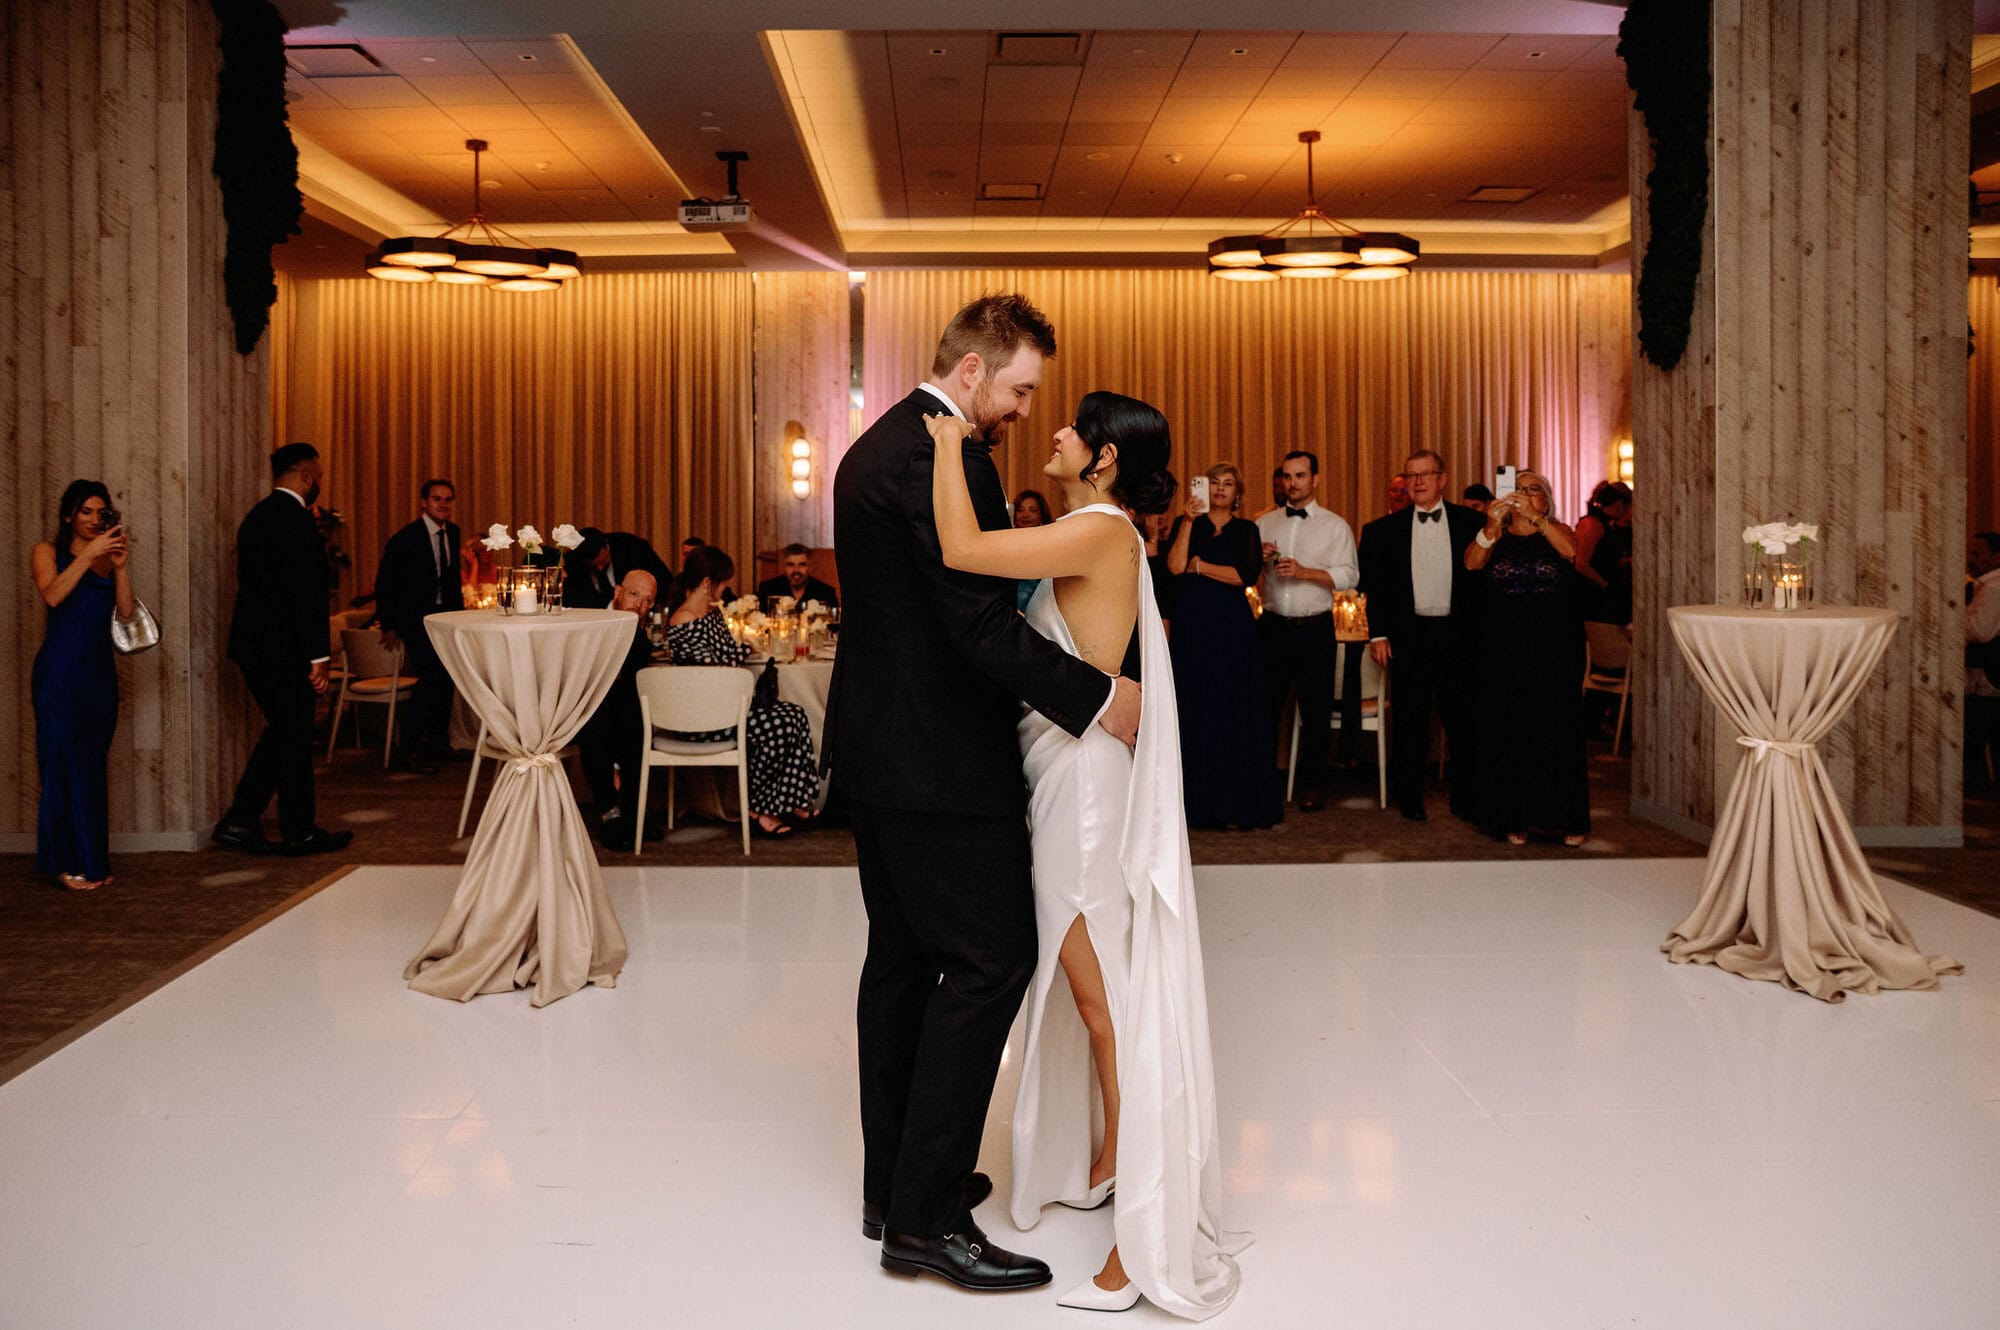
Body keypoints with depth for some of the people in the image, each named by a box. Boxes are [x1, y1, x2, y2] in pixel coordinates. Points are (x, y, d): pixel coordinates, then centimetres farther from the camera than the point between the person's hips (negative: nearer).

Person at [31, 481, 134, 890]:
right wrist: (89, 555, -19)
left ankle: (92, 859, 11)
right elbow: (53, 595, -15)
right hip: (60, 672, -5)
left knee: (95, 764, 6)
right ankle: (68, 863, -2)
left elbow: (127, 610, 3)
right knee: (64, 761, -5)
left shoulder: (109, 557, 14)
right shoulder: (47, 551, 3)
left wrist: (120, 567, -9)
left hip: (100, 672, 5)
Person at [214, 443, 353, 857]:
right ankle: (299, 832, 13)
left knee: (282, 729, 17)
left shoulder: (258, 516, 14)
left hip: (252, 641, 9)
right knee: (295, 735, 2)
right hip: (283, 647, -9)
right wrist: (317, 656, -18)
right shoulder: (296, 519, -16)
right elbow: (307, 593, -21)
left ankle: (239, 822, 16)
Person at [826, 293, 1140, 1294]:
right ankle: (927, 1215, -1)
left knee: (902, 958, 15)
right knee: (989, 963, -5)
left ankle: (893, 1183, 25)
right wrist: (1097, 698, -20)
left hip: (877, 746, 11)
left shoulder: (877, 446, 15)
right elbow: (979, 622, -25)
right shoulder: (943, 455, -18)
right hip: (940, 759, -11)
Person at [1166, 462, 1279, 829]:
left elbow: (1246, 575, -6)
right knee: (1196, 713, -1)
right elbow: (1175, 567, -8)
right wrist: (1188, 521, -12)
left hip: (1234, 629, 0)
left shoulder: (1246, 530, 9)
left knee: (1237, 712, -2)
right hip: (1193, 628, 0)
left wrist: (1200, 566, -6)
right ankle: (1199, 803, 3)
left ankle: (1238, 804, 3)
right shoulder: (1186, 524, 9)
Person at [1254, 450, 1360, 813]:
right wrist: (1259, 559, -8)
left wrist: (1304, 572, -17)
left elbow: (1349, 576, -6)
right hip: (1273, 628, 2)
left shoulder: (1335, 526, 4)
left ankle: (1312, 786, 14)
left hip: (1315, 629, -2)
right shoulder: (1265, 523, 11)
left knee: (1316, 710, 3)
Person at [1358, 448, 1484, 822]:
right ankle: (1409, 798, 14)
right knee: (1410, 721, 5)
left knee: (1462, 720, 3)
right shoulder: (1387, 529, 7)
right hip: (1408, 636, 0)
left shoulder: (1470, 522, 4)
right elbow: (1374, 584, 7)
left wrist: (1480, 631, -4)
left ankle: (1465, 799, 14)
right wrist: (1378, 633, 0)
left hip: (1457, 634, 0)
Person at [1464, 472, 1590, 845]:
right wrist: (1492, 526, -25)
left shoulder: (1557, 532, 8)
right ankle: (1515, 817, 7)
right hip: (1505, 647, 1)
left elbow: (1570, 550, -15)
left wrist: (1534, 517, -25)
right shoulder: (1495, 536, 9)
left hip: (1554, 648, -1)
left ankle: (1566, 819, 8)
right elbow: (1472, 563, -9)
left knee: (1557, 727, 0)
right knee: (1508, 728, 1)